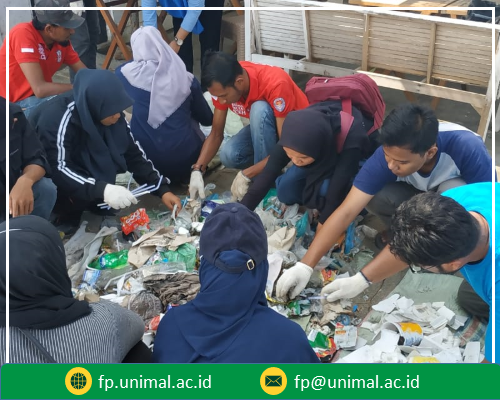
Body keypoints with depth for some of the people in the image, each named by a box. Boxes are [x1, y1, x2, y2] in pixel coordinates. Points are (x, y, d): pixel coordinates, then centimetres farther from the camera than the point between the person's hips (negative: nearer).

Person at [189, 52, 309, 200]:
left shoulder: (275, 84, -36)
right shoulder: (223, 85, -19)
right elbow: (216, 133, -11)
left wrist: (246, 174, -36)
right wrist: (197, 170, -25)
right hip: (262, 127, 5)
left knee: (259, 109, -36)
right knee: (229, 155, -24)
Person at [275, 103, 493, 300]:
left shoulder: (467, 148, -38)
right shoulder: (387, 156, -32)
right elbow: (346, 212, -33)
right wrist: (305, 265, -40)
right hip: (419, 193, 1)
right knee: (373, 196, -30)